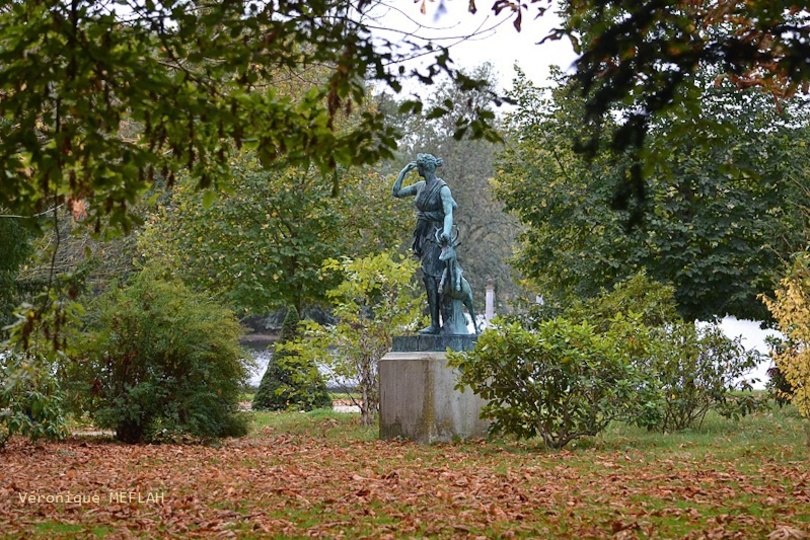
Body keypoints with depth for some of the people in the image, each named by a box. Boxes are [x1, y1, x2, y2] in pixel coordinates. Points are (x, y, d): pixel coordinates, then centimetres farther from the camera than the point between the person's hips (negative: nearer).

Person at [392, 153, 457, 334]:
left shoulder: (442, 188, -11)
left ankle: (435, 324, -18)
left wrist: (446, 231, -39)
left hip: (436, 236, -8)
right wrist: (403, 172, 13)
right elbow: (396, 192, 21)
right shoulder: (420, 186, 12)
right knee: (432, 278, 6)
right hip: (424, 234, 8)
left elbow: (449, 213, -22)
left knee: (430, 275, -16)